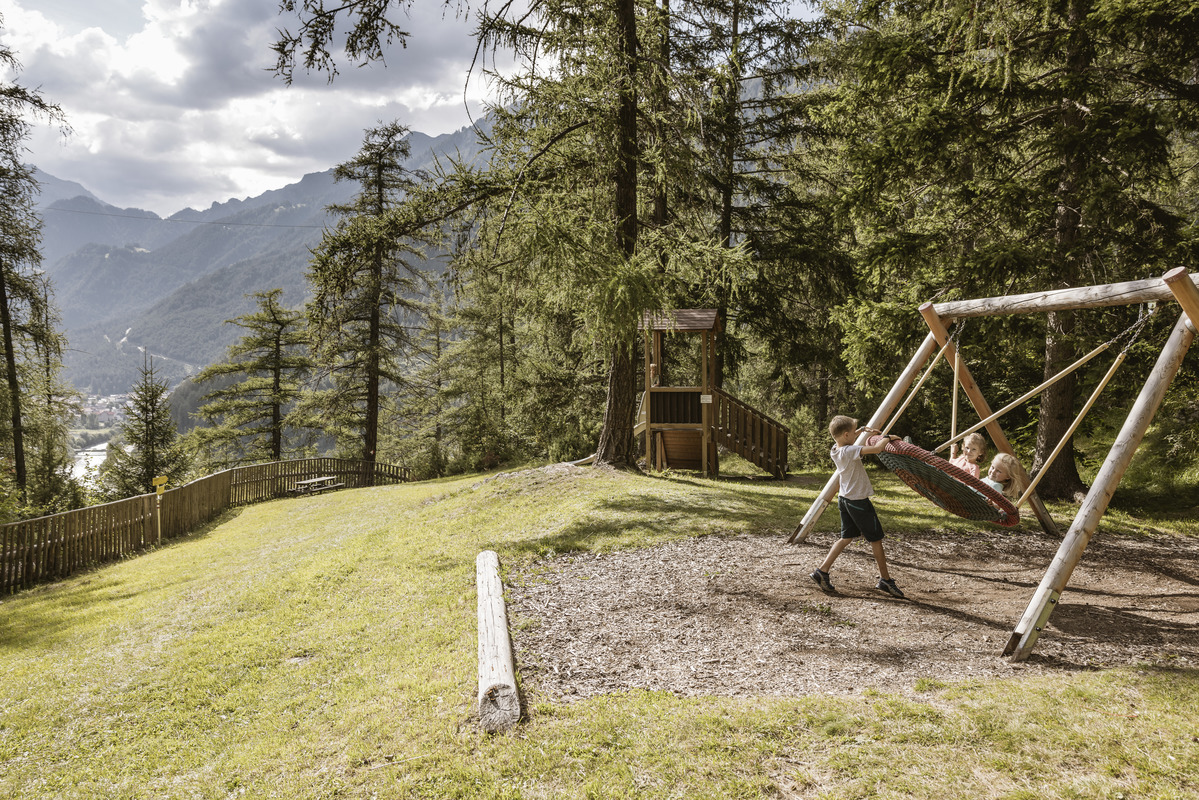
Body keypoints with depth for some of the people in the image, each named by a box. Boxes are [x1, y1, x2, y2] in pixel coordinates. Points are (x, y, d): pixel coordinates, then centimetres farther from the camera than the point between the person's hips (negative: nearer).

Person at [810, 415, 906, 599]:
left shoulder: (835, 450, 0)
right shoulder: (850, 451, -25)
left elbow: (844, 440, 25)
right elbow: (876, 448, -34)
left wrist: (862, 430, 16)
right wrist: (888, 438, -15)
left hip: (845, 500, 8)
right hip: (859, 502, -8)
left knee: (846, 537, 16)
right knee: (876, 539, 7)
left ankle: (823, 570, 10)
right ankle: (885, 580, 18)